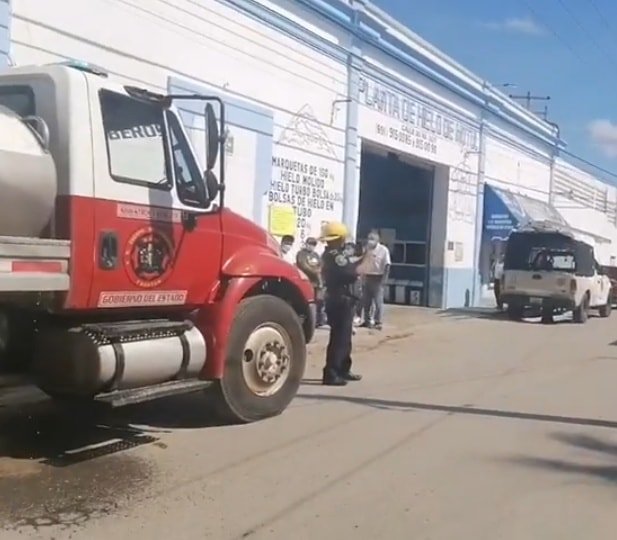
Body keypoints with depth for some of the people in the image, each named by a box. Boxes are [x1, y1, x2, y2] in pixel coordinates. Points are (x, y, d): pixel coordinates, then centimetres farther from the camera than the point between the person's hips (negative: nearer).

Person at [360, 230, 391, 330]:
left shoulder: (383, 250, -9)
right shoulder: (366, 249, 7)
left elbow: (387, 265, -10)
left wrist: (384, 279, -16)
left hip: (377, 278, -6)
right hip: (367, 277, 6)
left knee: (378, 301, -4)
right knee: (366, 301, 10)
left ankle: (378, 322, 0)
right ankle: (367, 321, 20)